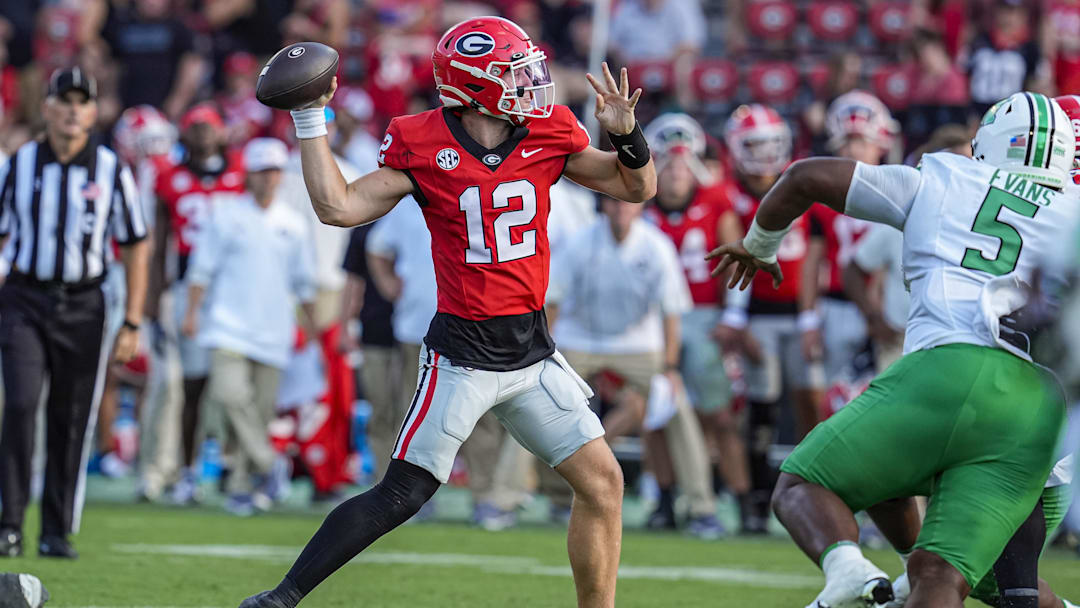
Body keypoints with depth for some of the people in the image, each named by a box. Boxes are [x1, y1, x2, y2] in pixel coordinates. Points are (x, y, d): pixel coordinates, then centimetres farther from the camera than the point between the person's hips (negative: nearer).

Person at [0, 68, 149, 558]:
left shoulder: (111, 170, 1)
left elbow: (135, 248, 5)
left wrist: (132, 325, 0)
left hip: (82, 308, 0)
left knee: (72, 421, 4)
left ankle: (57, 532, 13)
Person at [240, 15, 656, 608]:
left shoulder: (548, 136, 2)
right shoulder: (424, 148, -8)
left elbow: (638, 188, 10)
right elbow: (339, 207, -11)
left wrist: (626, 135, -10)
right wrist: (310, 121, -11)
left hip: (532, 351, 5)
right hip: (462, 353, -5)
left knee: (602, 483, 1)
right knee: (400, 496, -7)